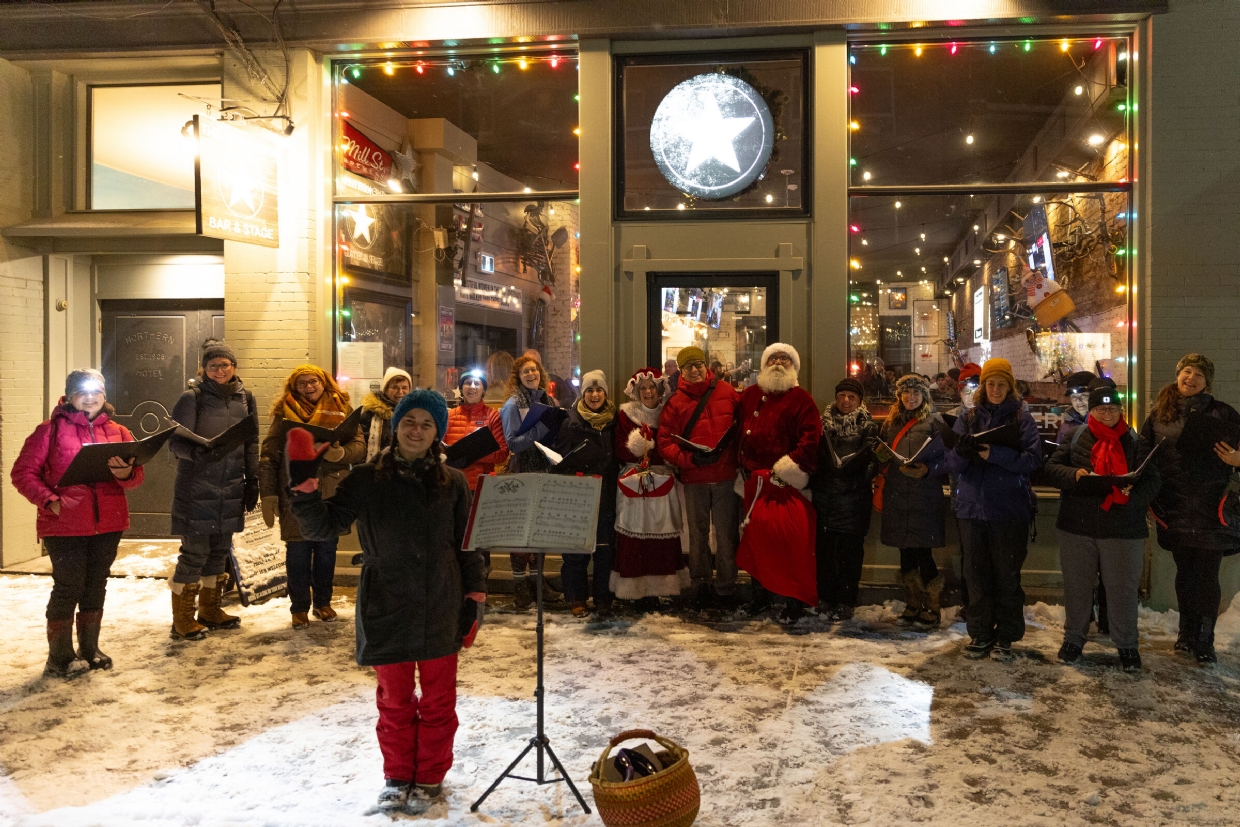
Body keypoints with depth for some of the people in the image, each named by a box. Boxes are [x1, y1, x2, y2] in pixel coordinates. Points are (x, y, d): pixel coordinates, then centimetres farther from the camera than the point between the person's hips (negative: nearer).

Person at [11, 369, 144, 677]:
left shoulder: (118, 432, 9)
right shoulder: (51, 430, -3)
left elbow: (137, 476, 6)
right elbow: (23, 472, -5)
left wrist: (126, 473, -18)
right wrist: (49, 500, -17)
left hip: (108, 524, 4)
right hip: (65, 525, -4)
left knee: (96, 586, 14)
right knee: (68, 588, -1)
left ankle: (90, 649, 28)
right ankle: (59, 658, 14)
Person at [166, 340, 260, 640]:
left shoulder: (245, 398, 8)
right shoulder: (192, 398, -6)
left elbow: (251, 444, 13)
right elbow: (175, 441, -11)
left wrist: (252, 481, 9)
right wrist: (197, 451, -31)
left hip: (231, 488, 5)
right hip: (196, 489, -5)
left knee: (220, 550, 13)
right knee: (194, 552, -3)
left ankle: (210, 610, 28)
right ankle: (182, 619, 10)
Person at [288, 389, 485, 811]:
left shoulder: (452, 482, 1)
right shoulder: (367, 479, -4)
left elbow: (466, 541, 7)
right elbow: (325, 527, -10)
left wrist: (474, 587, 1)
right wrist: (306, 496, -28)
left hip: (440, 607, 1)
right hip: (387, 606, -1)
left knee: (438, 698, 11)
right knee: (395, 699, 12)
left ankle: (430, 776, 28)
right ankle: (398, 777, 30)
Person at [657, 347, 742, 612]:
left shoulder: (727, 393, 3)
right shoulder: (675, 401, 1)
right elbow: (664, 442, -3)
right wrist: (689, 459, -16)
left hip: (726, 476, 0)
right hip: (694, 479, 0)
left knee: (726, 535, 5)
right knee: (698, 536, 11)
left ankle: (725, 589, 15)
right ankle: (700, 588, 22)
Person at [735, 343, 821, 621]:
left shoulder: (800, 398, -2)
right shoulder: (750, 395, 14)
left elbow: (810, 437, -12)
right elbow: (738, 431, 19)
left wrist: (793, 466, -19)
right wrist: (741, 465, 13)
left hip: (787, 483, -5)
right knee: (756, 537, 12)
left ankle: (794, 599, 10)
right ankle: (759, 593, 26)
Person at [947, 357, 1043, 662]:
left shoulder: (1021, 417, 1)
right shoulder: (969, 418, 9)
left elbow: (1033, 459, -12)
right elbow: (953, 463, 3)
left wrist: (993, 453, -23)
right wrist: (962, 451, -20)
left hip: (1010, 510, -3)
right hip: (972, 508, 3)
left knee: (1007, 575, 4)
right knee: (977, 574, 8)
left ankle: (1005, 637, 15)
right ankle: (980, 633, 19)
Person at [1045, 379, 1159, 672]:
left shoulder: (1136, 442, 3)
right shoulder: (1076, 436, 6)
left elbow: (1151, 482, -1)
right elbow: (1052, 466, 1)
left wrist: (1132, 494, -22)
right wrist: (1073, 475, -19)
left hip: (1123, 528, -1)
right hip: (1077, 526, 1)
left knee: (1123, 588, 7)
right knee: (1076, 585, 11)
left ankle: (1126, 644, 23)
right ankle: (1073, 638, 27)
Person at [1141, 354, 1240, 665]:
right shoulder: (1159, 414, 6)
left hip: (1212, 508, -2)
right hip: (1174, 509, 2)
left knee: (1207, 575, 1)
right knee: (1184, 572, 13)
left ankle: (1205, 641, 13)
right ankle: (1187, 634, 27)